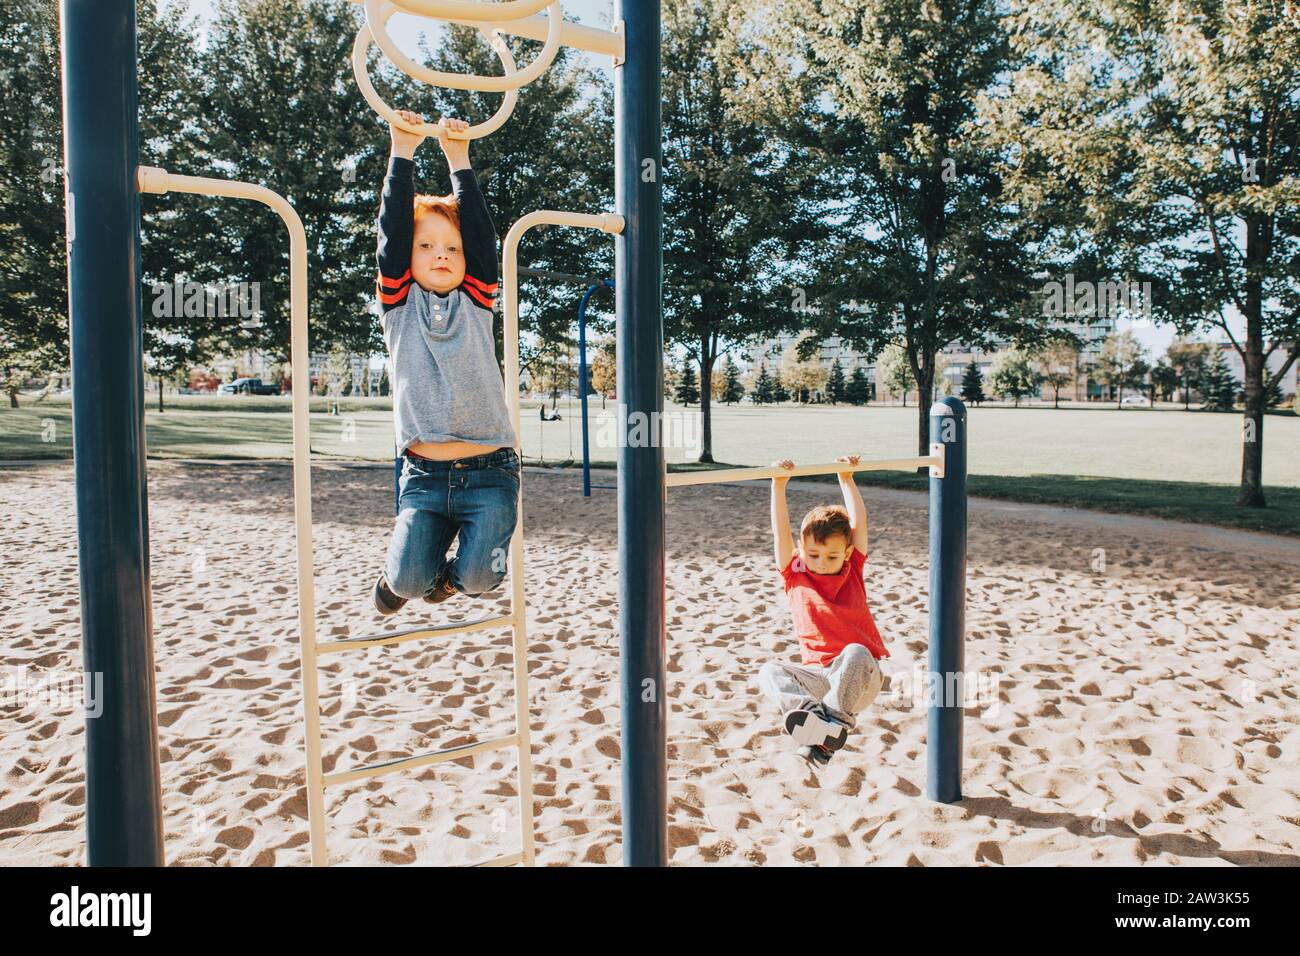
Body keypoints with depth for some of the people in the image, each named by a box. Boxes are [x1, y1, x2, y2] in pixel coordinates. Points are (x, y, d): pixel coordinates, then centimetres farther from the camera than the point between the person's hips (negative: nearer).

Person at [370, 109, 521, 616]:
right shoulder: (400, 304, 8)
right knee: (407, 580, -13)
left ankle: (452, 572, 23)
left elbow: (482, 233, 2)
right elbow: (392, 232, 0)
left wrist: (458, 160, 3)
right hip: (424, 476, 0)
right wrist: (402, 154, 0)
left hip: (489, 472, 0)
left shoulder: (475, 303, 9)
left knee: (478, 578, -14)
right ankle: (398, 575, 26)